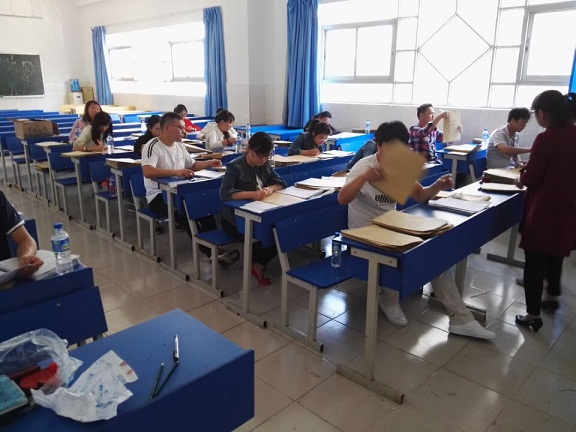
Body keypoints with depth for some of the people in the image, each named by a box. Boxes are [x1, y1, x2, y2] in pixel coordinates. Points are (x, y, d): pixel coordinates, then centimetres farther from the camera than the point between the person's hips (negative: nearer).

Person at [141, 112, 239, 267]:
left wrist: (209, 163, 10)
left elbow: (192, 165, 26)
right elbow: (147, 172, -32)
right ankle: (211, 252, -27)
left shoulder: (179, 146, 11)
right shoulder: (153, 146, -14)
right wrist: (176, 172, -36)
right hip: (158, 197, -7)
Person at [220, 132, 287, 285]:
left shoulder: (264, 165, 5)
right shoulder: (235, 167, -16)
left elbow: (281, 182, 2)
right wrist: (252, 194, -41)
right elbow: (225, 193, -28)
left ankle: (258, 263, 6)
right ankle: (258, 264, 8)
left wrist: (271, 188, -22)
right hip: (235, 219, -6)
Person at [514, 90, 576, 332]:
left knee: (534, 260, 1)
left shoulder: (546, 139, -19)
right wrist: (533, 166, 17)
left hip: (543, 209, -7)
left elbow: (531, 178, -15)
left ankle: (533, 314, 7)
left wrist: (520, 179, 6)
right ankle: (552, 296, 44)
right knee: (555, 254, 25)